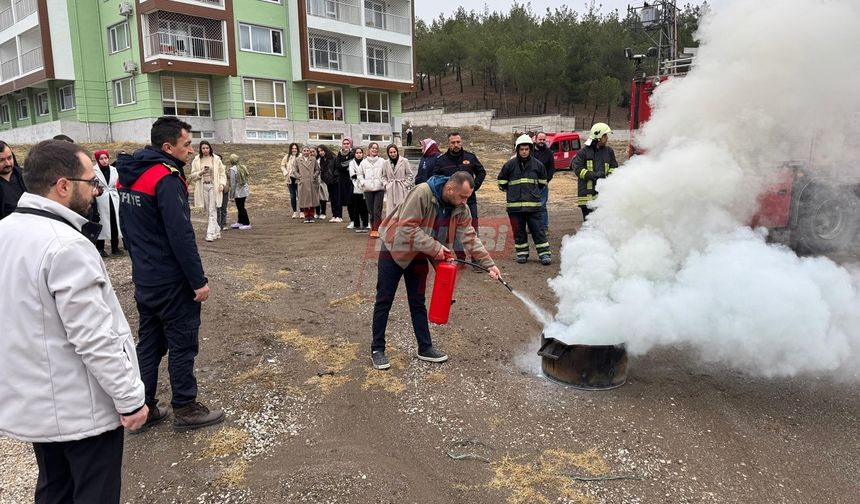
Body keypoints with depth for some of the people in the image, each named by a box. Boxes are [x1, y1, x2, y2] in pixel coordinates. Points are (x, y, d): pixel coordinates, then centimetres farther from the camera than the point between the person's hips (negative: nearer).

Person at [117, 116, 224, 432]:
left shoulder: (128, 176, 8)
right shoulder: (167, 178, -20)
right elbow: (181, 236, -24)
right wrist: (199, 281, -18)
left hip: (143, 278, 9)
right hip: (171, 281, -8)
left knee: (148, 343, 16)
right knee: (182, 344, 4)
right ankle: (185, 409, 16)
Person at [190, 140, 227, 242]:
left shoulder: (216, 159, 1)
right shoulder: (196, 160, 6)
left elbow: (222, 173, 3)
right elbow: (193, 175, 7)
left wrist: (222, 184, -11)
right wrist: (201, 172, -12)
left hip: (214, 186, -3)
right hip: (203, 186, 3)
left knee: (213, 211, -8)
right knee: (208, 211, 7)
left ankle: (211, 233, -10)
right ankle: (217, 231, 17)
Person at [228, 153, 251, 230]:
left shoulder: (233, 170, -15)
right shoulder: (243, 167, 6)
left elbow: (233, 183, -14)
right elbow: (247, 178, 10)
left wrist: (231, 195, -6)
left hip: (238, 192, -8)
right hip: (245, 191, 8)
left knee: (240, 208, 1)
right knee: (241, 207, 18)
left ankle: (247, 224, 4)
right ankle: (240, 222, 28)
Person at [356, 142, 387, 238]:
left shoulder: (382, 161, 5)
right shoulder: (364, 162, 9)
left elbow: (385, 174, 6)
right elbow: (360, 174, 14)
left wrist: (384, 183, -9)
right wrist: (362, 182, -1)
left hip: (379, 188, -2)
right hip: (368, 189, 2)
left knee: (377, 211, -9)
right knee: (371, 211, 6)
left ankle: (376, 230, -7)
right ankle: (373, 228, 18)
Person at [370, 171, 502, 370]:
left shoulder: (460, 209, -9)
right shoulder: (422, 192, -30)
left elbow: (470, 238, -6)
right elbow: (407, 227, -31)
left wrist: (489, 264, -14)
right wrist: (435, 248, -29)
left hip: (419, 256, 6)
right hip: (395, 250, -6)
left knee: (418, 303, 12)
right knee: (384, 301, 1)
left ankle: (425, 348, 21)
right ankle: (377, 349, 11)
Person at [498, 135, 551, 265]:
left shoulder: (537, 165, 4)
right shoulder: (510, 165, 1)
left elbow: (542, 182, 20)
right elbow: (502, 182, 14)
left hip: (533, 204, 0)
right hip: (514, 205, 1)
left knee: (538, 229, 0)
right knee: (518, 231, 8)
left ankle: (545, 253, 5)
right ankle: (522, 253, 20)